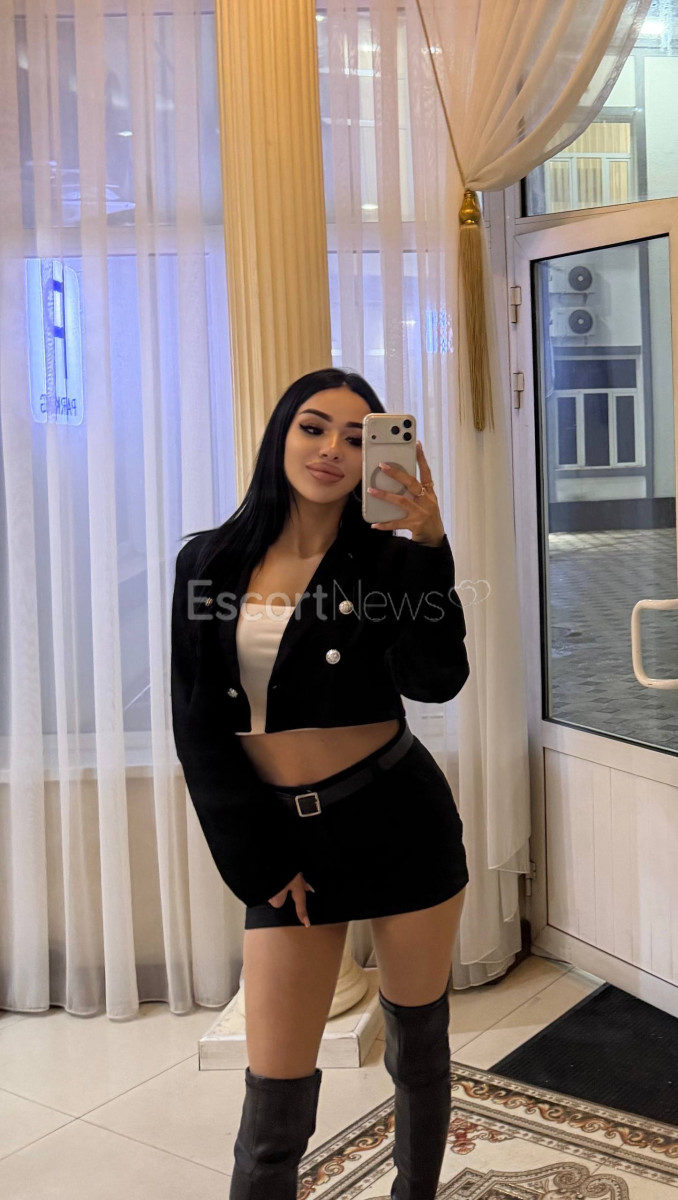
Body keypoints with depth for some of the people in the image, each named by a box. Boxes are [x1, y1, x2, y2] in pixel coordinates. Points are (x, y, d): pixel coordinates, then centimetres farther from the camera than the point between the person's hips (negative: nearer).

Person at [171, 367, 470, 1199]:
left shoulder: (387, 560, -2)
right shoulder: (210, 562, 2)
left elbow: (435, 680, -19)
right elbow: (199, 724, 0)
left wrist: (428, 548, -28)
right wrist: (257, 862, -3)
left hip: (401, 819, 0)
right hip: (283, 837, 1)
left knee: (418, 1041, 15)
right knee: (275, 1095, 0)